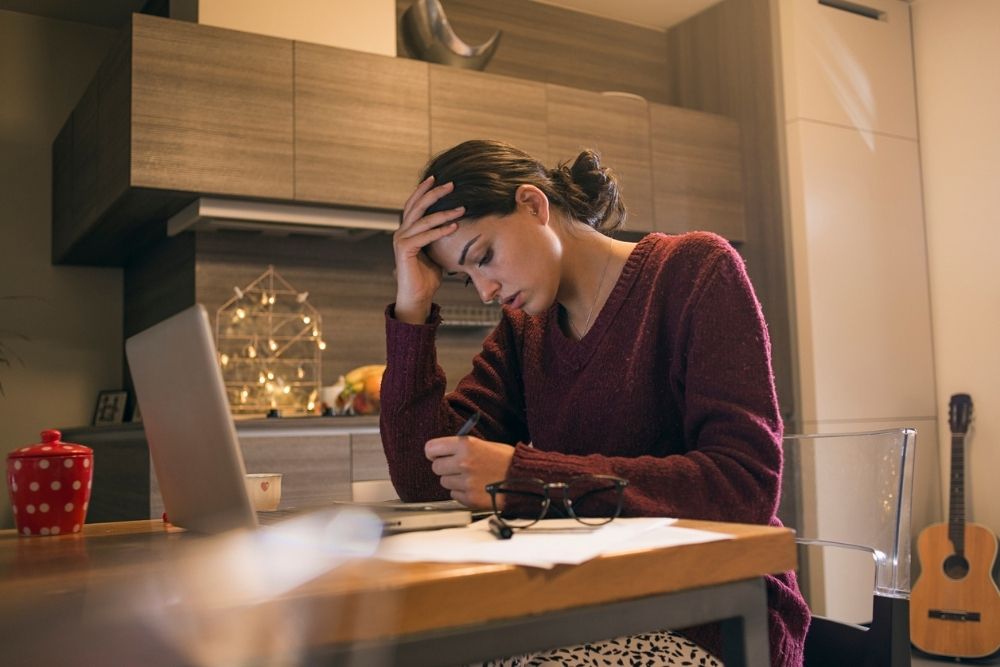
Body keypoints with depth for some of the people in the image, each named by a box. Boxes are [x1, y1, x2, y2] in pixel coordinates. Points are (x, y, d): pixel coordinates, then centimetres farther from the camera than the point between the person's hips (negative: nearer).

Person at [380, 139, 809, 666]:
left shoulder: (695, 270, -7)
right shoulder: (521, 331, 9)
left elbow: (746, 487, -18)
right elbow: (422, 480, 1)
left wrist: (521, 474, -23)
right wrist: (412, 308, -5)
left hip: (719, 625, -4)